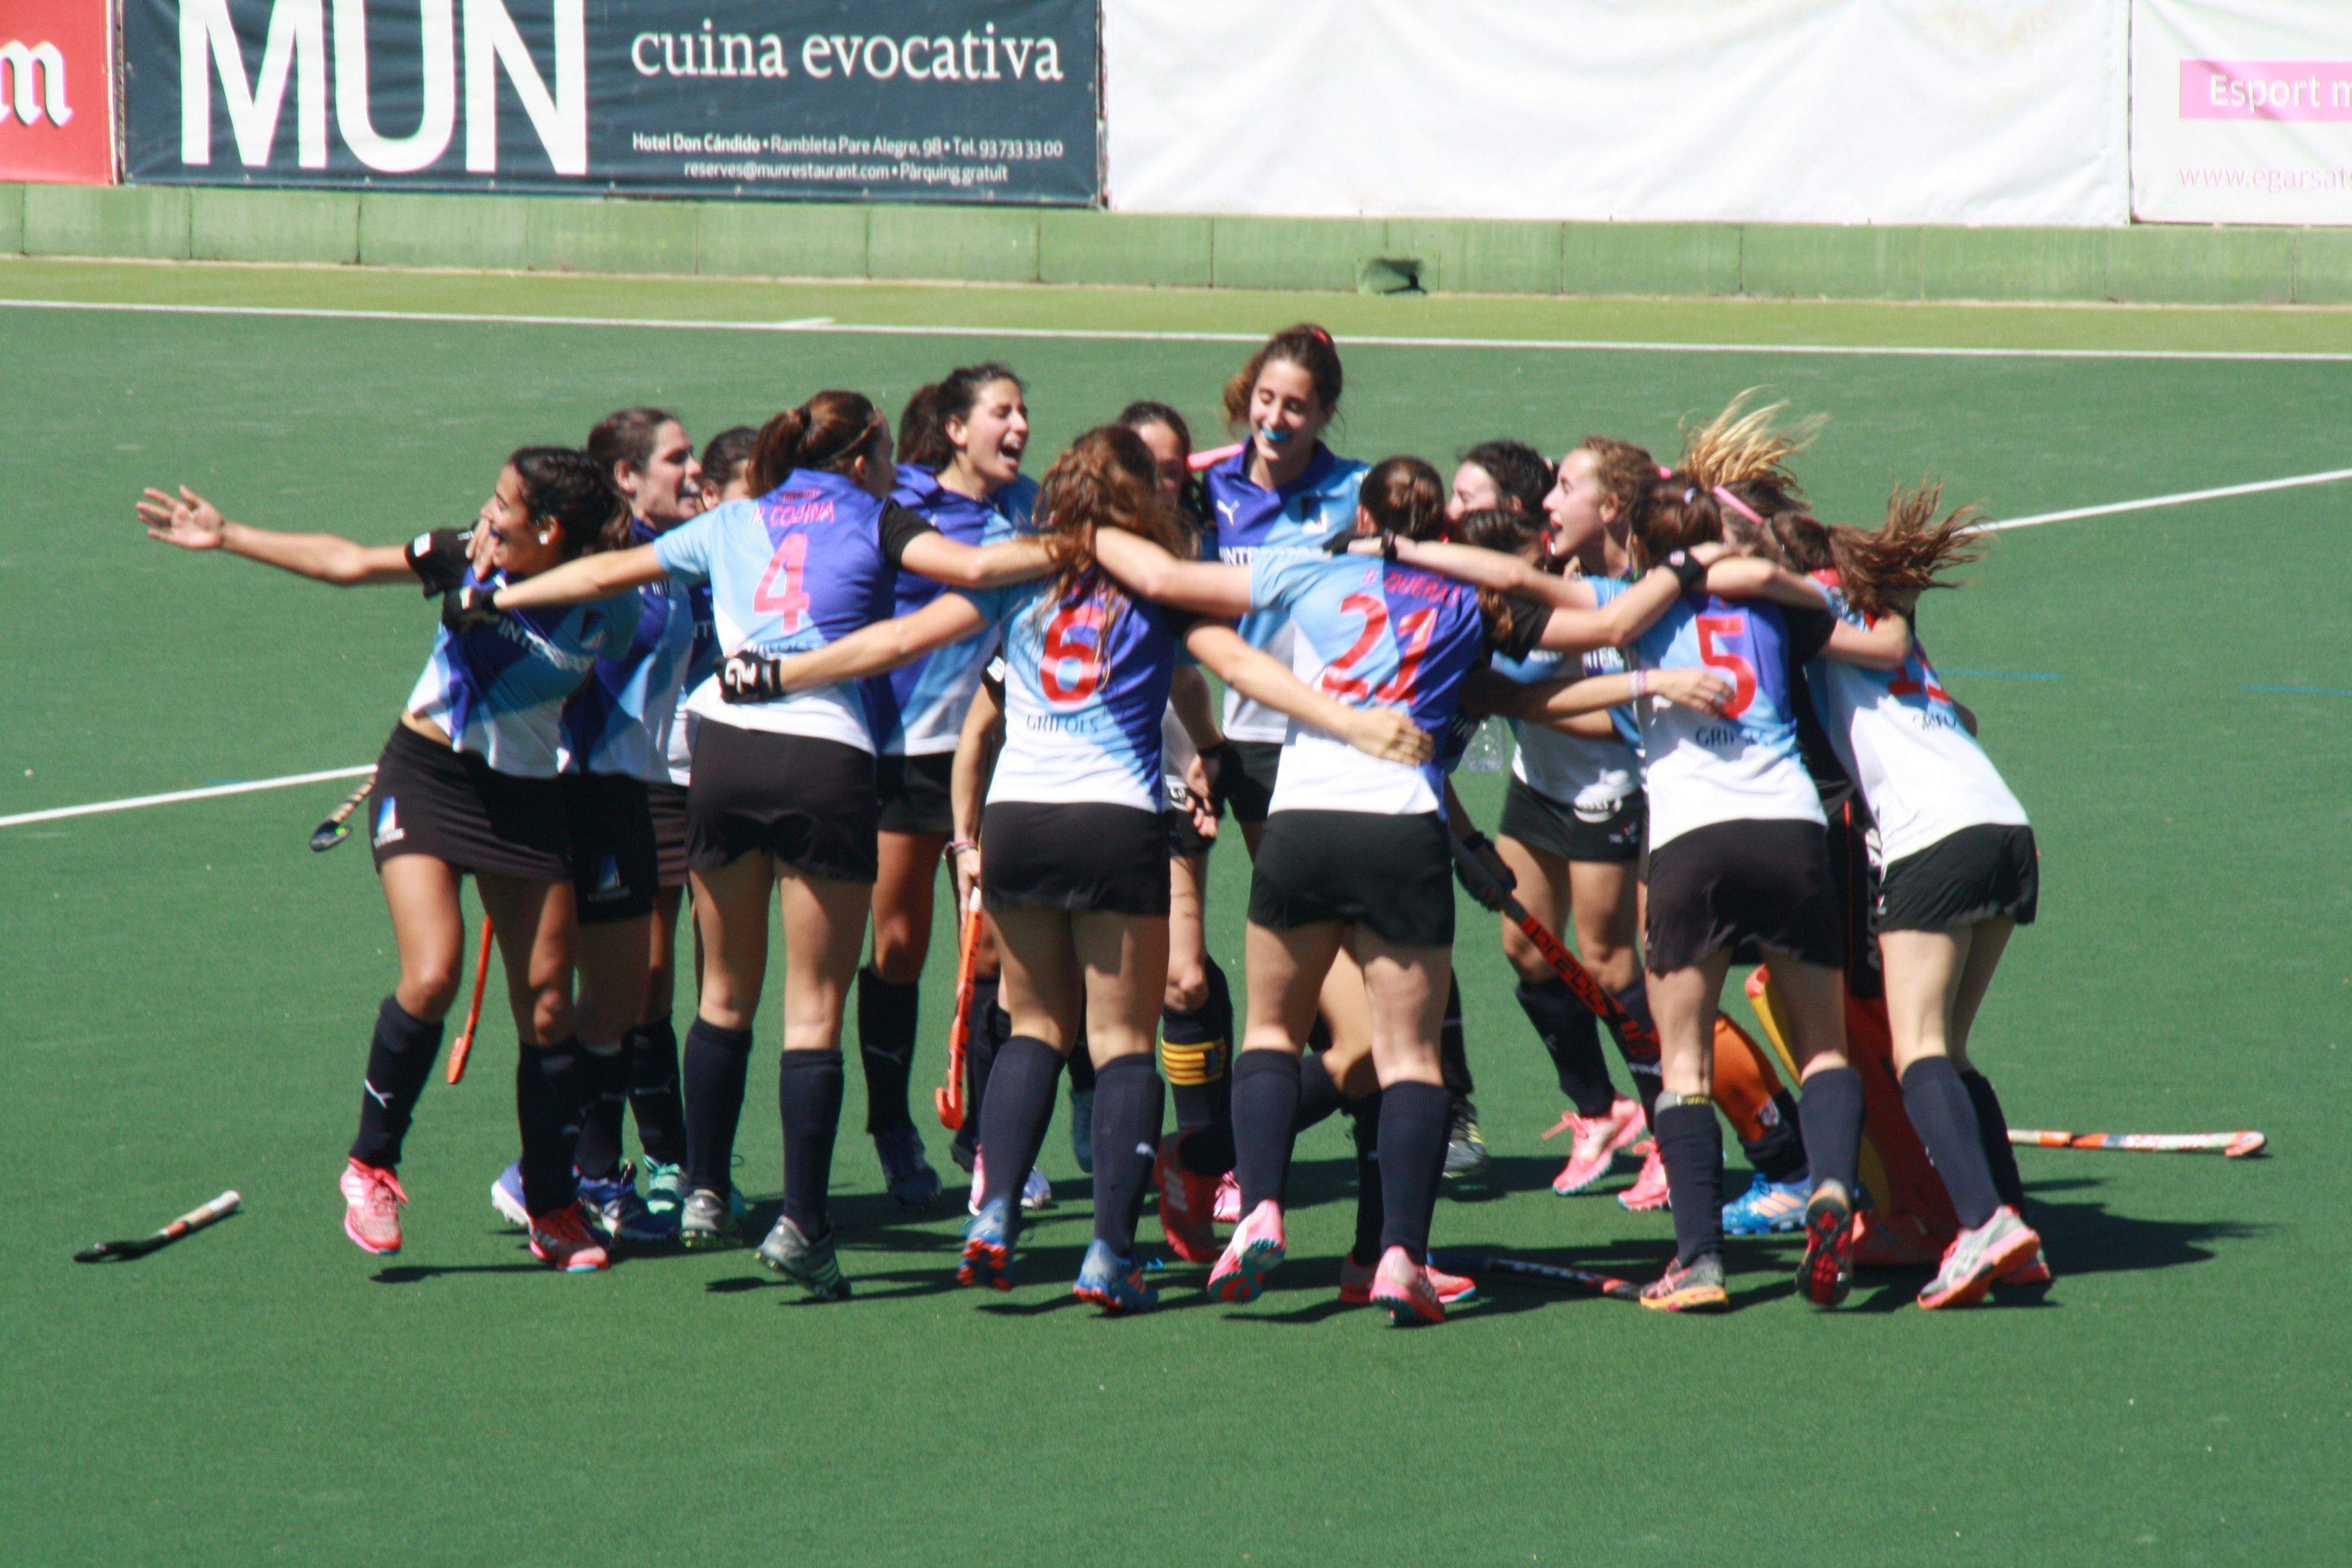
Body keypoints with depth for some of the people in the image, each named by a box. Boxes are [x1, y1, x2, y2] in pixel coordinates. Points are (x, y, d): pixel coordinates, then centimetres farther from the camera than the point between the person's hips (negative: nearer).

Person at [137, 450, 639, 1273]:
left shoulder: (607, 616, -10)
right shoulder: (466, 559, -6)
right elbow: (347, 563, 6)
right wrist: (229, 537, 10)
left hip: (526, 797, 0)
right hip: (424, 779, 0)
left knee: (547, 1007, -2)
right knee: (431, 977, -18)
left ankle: (554, 1212, 12)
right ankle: (371, 1166, 0)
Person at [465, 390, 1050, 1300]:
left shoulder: (732, 526, 20)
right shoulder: (874, 522, 9)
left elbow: (608, 572, 26)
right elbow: (974, 568, -8)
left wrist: (496, 600, 36)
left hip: (726, 744, 4)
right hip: (826, 755, -4)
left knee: (726, 993, 18)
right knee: (814, 1009, -1)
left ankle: (703, 1193, 20)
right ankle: (802, 1223, -6)